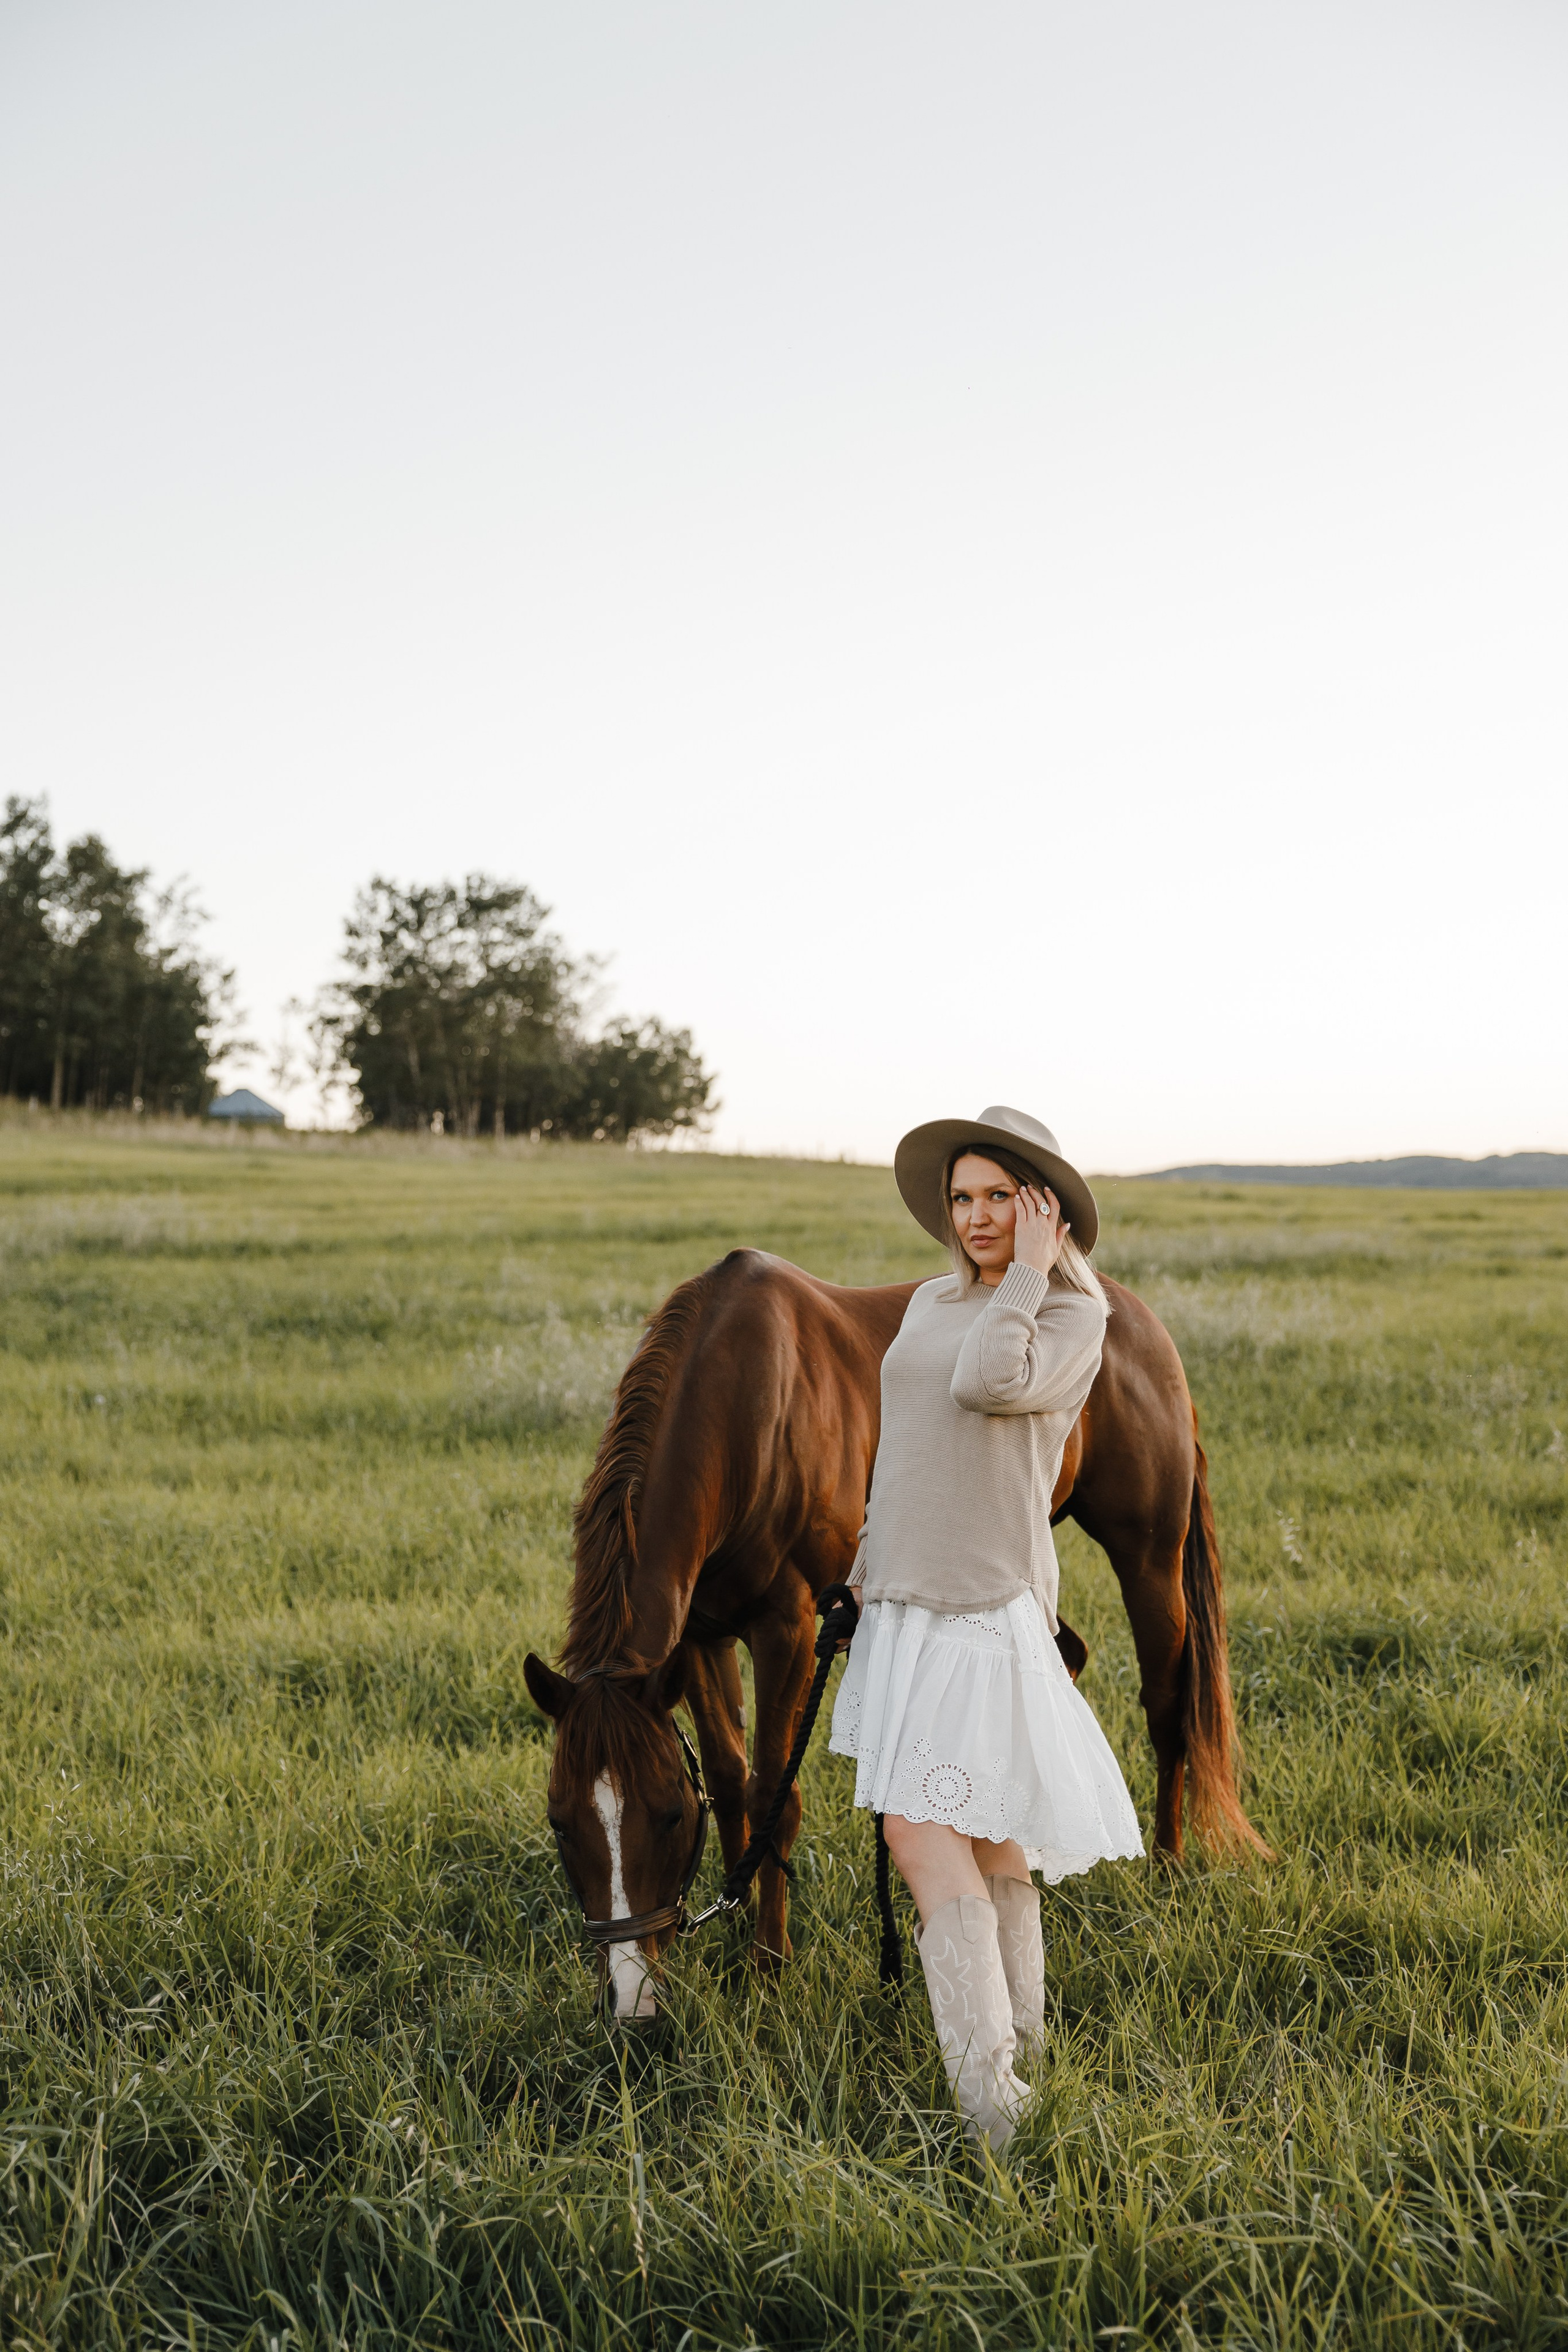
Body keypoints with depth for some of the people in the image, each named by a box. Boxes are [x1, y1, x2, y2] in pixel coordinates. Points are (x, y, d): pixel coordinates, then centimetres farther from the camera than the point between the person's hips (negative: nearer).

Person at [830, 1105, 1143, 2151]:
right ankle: (1018, 2035, 27)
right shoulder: (931, 1305, 13)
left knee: (922, 1830, -14)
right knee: (981, 1830, 15)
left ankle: (987, 2095, -12)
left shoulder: (1075, 1319, -7)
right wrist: (872, 1569, 20)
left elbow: (989, 1384, -27)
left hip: (987, 1605, -7)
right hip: (905, 1603, 7)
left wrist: (1029, 1274, -15)